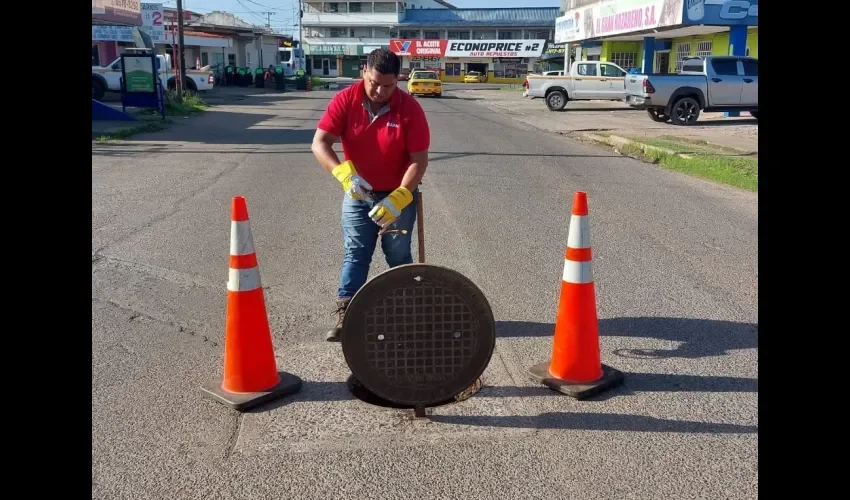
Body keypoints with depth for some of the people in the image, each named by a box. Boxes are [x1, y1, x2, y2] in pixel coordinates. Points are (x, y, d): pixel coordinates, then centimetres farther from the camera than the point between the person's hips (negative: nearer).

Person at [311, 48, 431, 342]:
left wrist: (398, 198, -28)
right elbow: (319, 144, -16)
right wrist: (343, 173, -34)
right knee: (354, 254, 3)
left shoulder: (410, 109, -17)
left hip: (399, 195, -1)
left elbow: (419, 160, -17)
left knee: (398, 256, 8)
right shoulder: (345, 101, -13)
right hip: (357, 195, 1)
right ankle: (345, 316, 4)